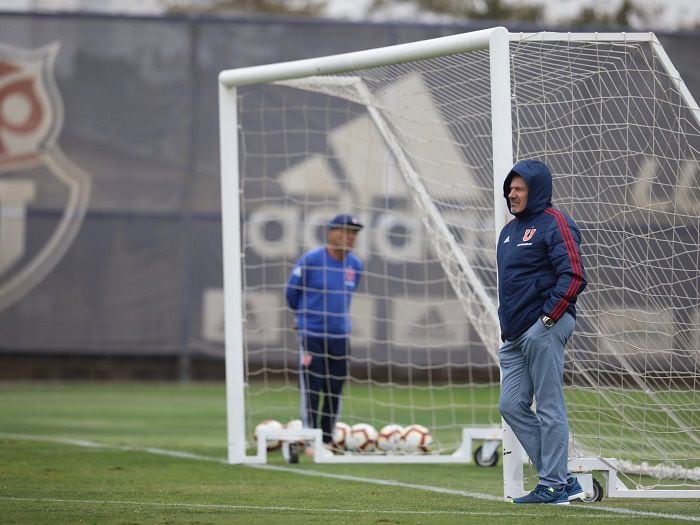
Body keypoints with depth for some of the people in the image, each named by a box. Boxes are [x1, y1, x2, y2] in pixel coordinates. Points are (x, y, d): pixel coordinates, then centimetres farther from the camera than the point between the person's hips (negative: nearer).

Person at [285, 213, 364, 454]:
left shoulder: (356, 266, 3)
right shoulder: (310, 261, -12)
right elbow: (291, 292, 3)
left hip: (340, 336, 5)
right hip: (312, 334, -5)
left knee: (335, 391, 8)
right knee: (311, 389, -4)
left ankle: (327, 439, 16)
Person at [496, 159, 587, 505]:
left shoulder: (554, 224, -7)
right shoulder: (509, 231, 21)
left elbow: (574, 276, -16)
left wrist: (549, 317, -18)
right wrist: (506, 326, 17)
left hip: (544, 330, -10)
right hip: (515, 335, 10)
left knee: (549, 407, -7)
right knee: (512, 405, 4)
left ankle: (554, 486, -4)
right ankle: (561, 480, 8)